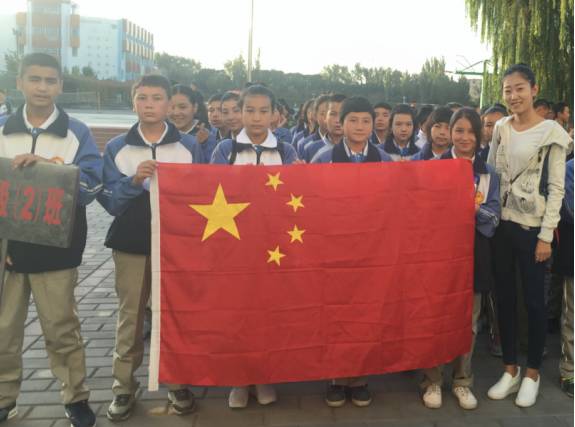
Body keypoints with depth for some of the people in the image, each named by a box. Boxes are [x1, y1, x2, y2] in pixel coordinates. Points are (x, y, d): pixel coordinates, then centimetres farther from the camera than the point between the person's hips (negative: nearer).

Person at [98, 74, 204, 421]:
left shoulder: (189, 145, 1)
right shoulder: (117, 147, 3)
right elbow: (111, 203, -4)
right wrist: (134, 181, -20)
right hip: (130, 244, 1)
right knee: (130, 317, 7)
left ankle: (178, 383, 22)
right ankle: (124, 387, 20)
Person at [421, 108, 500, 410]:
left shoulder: (489, 173, 7)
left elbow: (494, 216, 0)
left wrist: (475, 209, -19)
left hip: (474, 250, 2)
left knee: (468, 318, 9)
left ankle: (462, 380, 24)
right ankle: (432, 381, 16)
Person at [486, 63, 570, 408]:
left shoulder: (552, 132, -7)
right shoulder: (500, 128, 7)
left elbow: (557, 187, -8)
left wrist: (546, 235, -12)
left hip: (532, 226, -4)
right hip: (501, 223, 5)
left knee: (534, 300, 5)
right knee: (504, 296, 10)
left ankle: (533, 372, 23)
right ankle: (511, 369, 25)